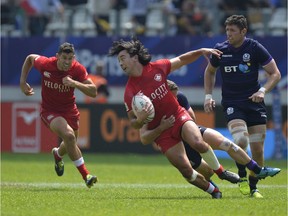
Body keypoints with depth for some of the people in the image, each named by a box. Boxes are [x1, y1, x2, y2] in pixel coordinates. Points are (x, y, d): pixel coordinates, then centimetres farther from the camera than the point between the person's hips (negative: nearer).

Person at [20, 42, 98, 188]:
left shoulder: (78, 69, -20)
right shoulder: (45, 64, -22)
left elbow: (93, 92, -23)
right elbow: (30, 58, 1)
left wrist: (74, 83, -38)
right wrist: (22, 83, -2)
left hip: (69, 110, 3)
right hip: (49, 111, -3)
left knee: (70, 144, 20)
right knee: (69, 135, -29)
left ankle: (58, 154, 60)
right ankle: (86, 175, -23)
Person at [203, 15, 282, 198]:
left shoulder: (255, 48, -7)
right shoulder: (220, 50, -1)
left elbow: (275, 74, -3)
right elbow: (210, 71, 19)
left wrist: (262, 91, -18)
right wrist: (208, 96, 9)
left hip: (254, 102, 0)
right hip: (232, 104, 0)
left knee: (258, 149, -1)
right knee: (241, 139, -25)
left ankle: (253, 187, 18)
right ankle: (242, 177, -3)